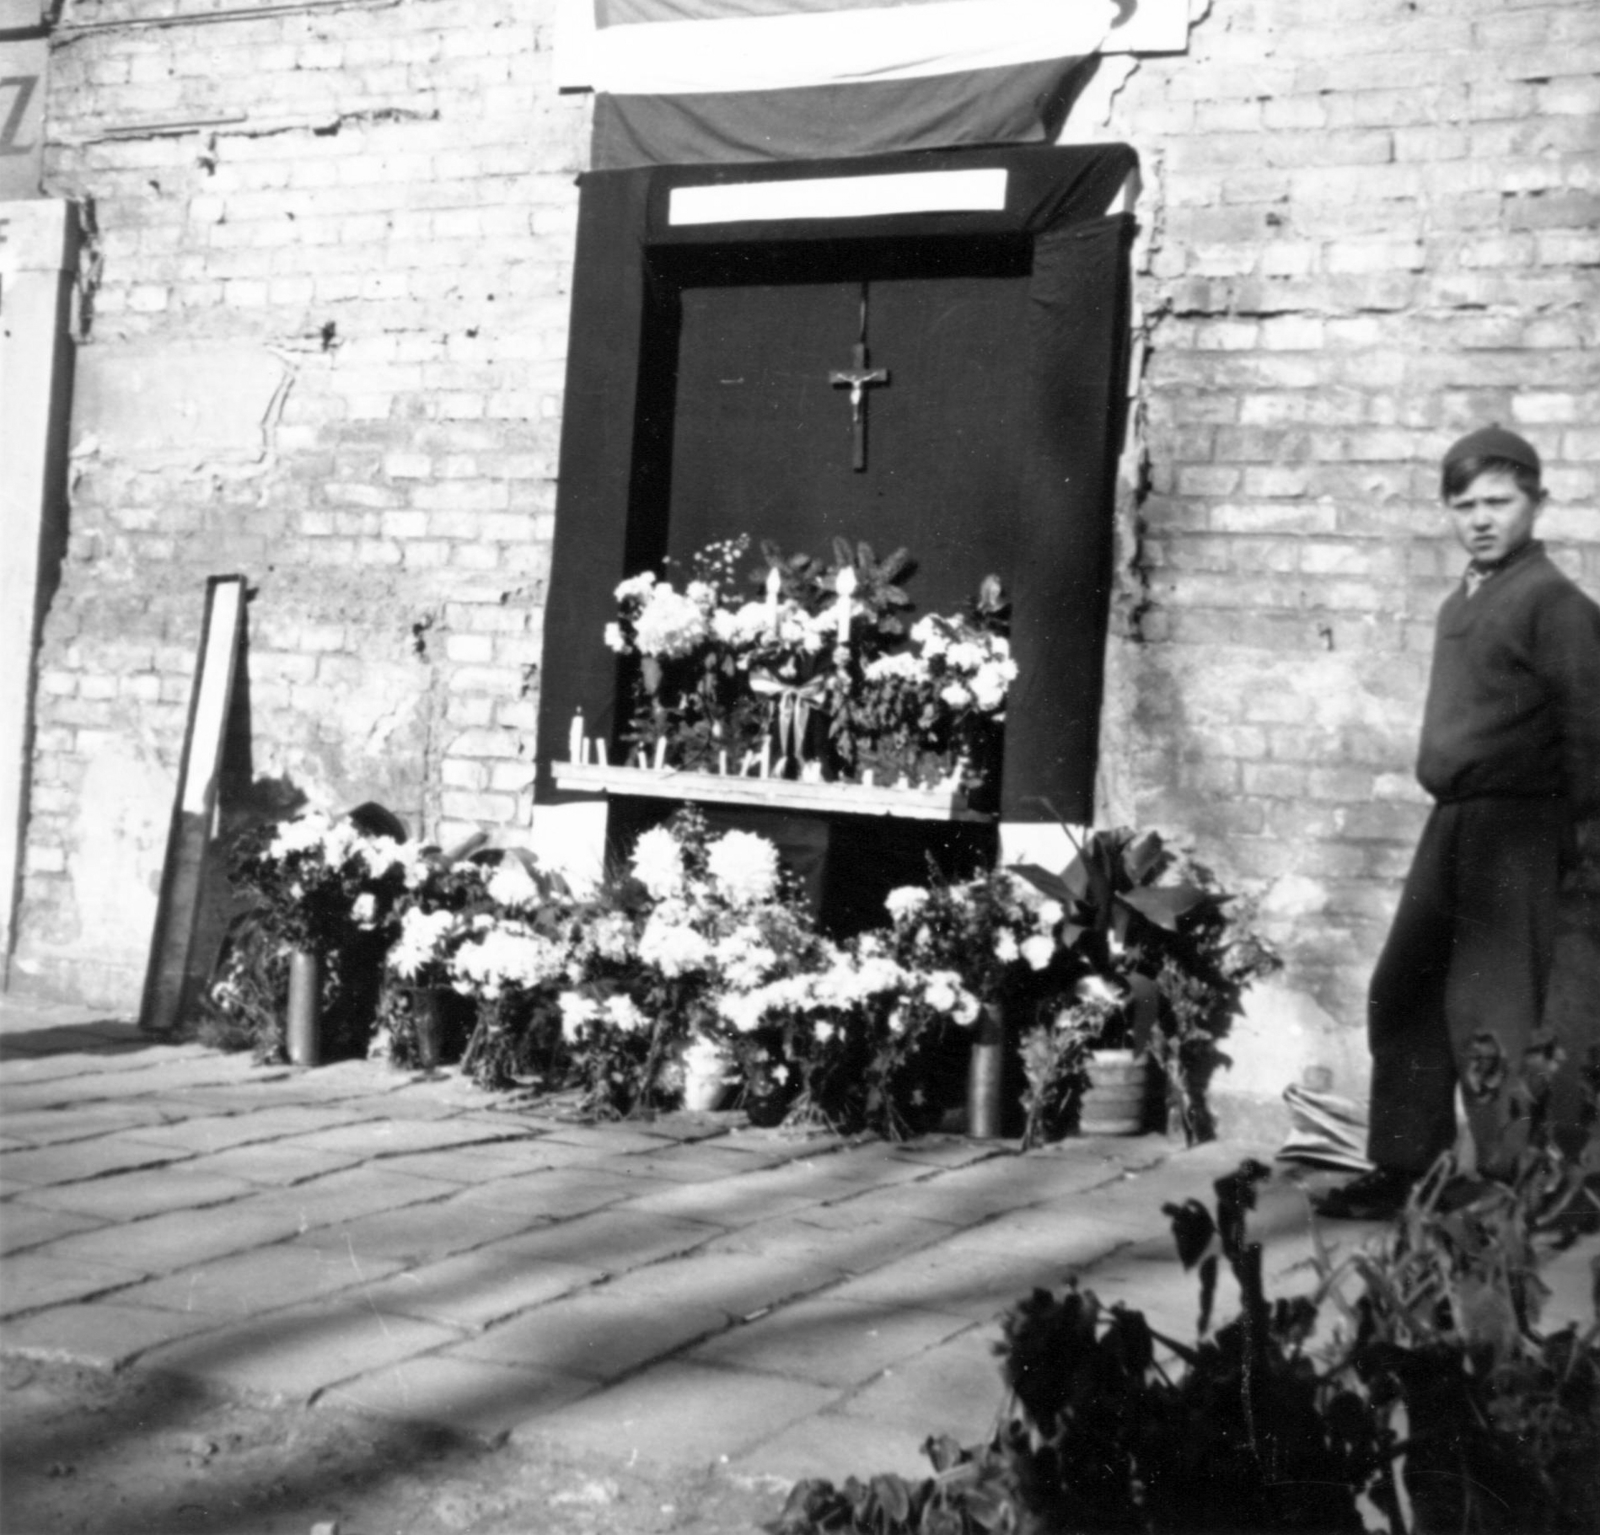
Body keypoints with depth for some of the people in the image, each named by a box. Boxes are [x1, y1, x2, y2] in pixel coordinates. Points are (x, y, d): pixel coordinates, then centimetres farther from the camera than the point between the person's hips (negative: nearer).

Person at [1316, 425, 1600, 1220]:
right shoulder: (1459, 604, 16)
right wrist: (1447, 812, 15)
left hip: (1518, 830, -8)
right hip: (1450, 824, 9)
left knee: (1490, 1016, -6)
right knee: (1403, 996, 12)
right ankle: (1403, 1169, 23)